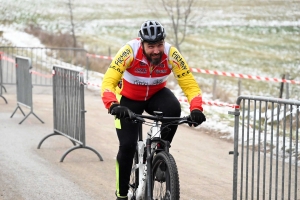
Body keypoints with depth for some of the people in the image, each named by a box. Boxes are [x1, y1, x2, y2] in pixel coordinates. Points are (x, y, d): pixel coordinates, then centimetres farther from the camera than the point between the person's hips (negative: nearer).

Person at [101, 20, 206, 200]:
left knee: (173, 108, -33)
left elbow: (189, 83, -27)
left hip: (156, 95, 1)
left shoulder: (171, 54, -27)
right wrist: (113, 105, -56)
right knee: (127, 146, -11)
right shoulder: (130, 51, -33)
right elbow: (109, 81, -38)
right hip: (129, 98, -1)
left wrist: (196, 109, -45)